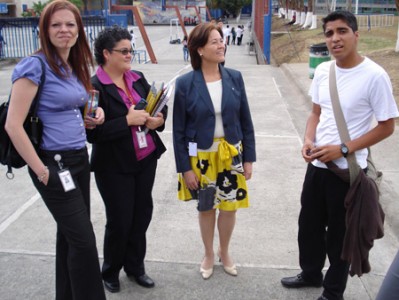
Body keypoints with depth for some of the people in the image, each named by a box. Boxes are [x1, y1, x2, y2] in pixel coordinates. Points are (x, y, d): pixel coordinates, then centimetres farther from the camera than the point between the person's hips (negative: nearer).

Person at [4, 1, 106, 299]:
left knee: (70, 235, 17)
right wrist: (41, 170, -18)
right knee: (83, 238, -3)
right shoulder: (35, 65, -15)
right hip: (54, 163, -8)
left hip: (79, 159, 8)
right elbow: (13, 125, -19)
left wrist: (92, 119, 2)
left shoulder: (76, 68, 9)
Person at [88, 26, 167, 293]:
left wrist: (159, 119, -8)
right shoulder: (94, 87, -14)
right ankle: (111, 272, 32)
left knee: (142, 215, 13)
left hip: (146, 159, 6)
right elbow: (93, 133, -19)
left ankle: (135, 266, 35)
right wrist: (127, 121, -24)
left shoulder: (138, 78, 6)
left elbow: (158, 106, 14)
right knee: (119, 221, 6)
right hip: (114, 166, -5)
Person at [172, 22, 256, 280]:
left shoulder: (235, 78, -4)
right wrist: (185, 168, -9)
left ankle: (224, 252, 38)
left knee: (230, 207, 12)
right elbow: (179, 131, -8)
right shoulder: (185, 83, -12)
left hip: (231, 155, 2)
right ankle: (209, 255, 37)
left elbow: (246, 122, 2)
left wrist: (249, 158, 1)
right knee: (206, 208, 14)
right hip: (201, 158, -2)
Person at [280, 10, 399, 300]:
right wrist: (308, 141, -6)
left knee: (339, 233, 10)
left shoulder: (374, 75, -18)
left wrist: (343, 149, -19)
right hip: (317, 165, 6)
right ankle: (311, 273, 45)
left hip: (348, 170, -6)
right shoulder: (322, 70, 1)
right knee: (309, 224, 20)